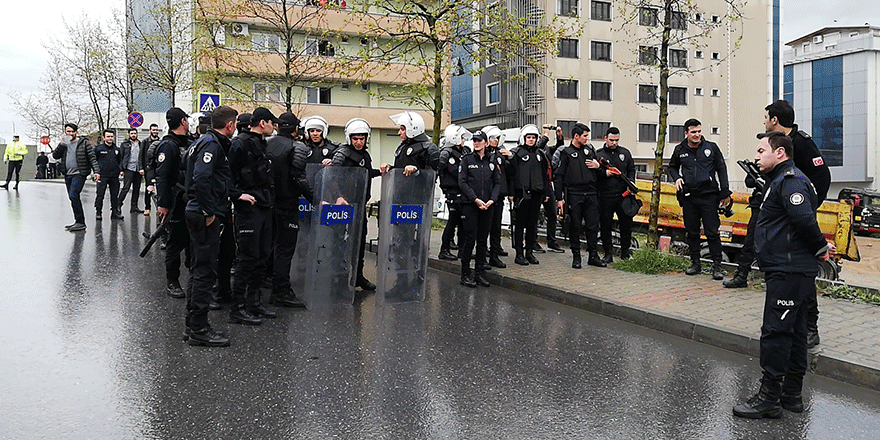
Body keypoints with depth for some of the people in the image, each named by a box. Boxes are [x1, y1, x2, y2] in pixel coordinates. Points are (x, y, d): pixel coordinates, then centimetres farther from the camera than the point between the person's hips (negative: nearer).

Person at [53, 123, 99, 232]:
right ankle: (79, 222, 16)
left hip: (79, 174, -6)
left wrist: (96, 171, -14)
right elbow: (55, 156, 5)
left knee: (73, 195, -19)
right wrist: (62, 144, -8)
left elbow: (92, 158, -3)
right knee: (73, 198, 9)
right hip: (68, 175, 6)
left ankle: (80, 222, -17)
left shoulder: (84, 143, 1)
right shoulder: (64, 144, 15)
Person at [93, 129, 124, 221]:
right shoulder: (98, 148, 1)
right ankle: (98, 212, 4)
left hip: (114, 176, 4)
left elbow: (120, 161, 24)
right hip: (102, 176, -4)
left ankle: (115, 212, 14)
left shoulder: (117, 149, 14)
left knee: (115, 195, 7)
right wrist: (96, 171, -2)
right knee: (100, 195, -4)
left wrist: (121, 170, 11)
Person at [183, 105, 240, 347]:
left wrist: (238, 195, 22)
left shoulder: (207, 141, 18)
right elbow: (201, 178, -26)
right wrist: (209, 212, -21)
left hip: (198, 214, 11)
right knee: (205, 271, -5)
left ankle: (193, 324, 25)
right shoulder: (212, 144, -14)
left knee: (200, 269, 16)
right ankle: (199, 330, 1)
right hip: (205, 216, -11)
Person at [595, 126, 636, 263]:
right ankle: (608, 254, 14)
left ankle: (625, 254, 20)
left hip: (623, 195, 2)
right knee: (606, 226, 3)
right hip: (605, 197, -2)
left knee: (626, 225, 5)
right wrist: (605, 173, -17)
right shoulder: (598, 154, 2)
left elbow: (631, 169, 15)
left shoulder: (625, 153, 12)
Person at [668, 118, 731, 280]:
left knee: (712, 232, -5)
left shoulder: (711, 147, 3)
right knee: (692, 232, 9)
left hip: (709, 195, -3)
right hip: (688, 197, 3)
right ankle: (695, 263, 21)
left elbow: (721, 170, 7)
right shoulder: (680, 150, 8)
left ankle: (717, 266, 1)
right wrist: (676, 178, 2)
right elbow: (672, 167, 24)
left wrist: (724, 193, 3)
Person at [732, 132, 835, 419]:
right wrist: (820, 247, 13)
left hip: (789, 271, -11)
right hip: (792, 270, 11)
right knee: (793, 332, 15)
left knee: (775, 332, -8)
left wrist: (820, 248, -15)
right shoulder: (782, 180, 20)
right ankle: (791, 394, 24)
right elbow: (804, 218, 24)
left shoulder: (790, 180, -14)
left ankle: (769, 398, -2)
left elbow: (804, 218, -28)